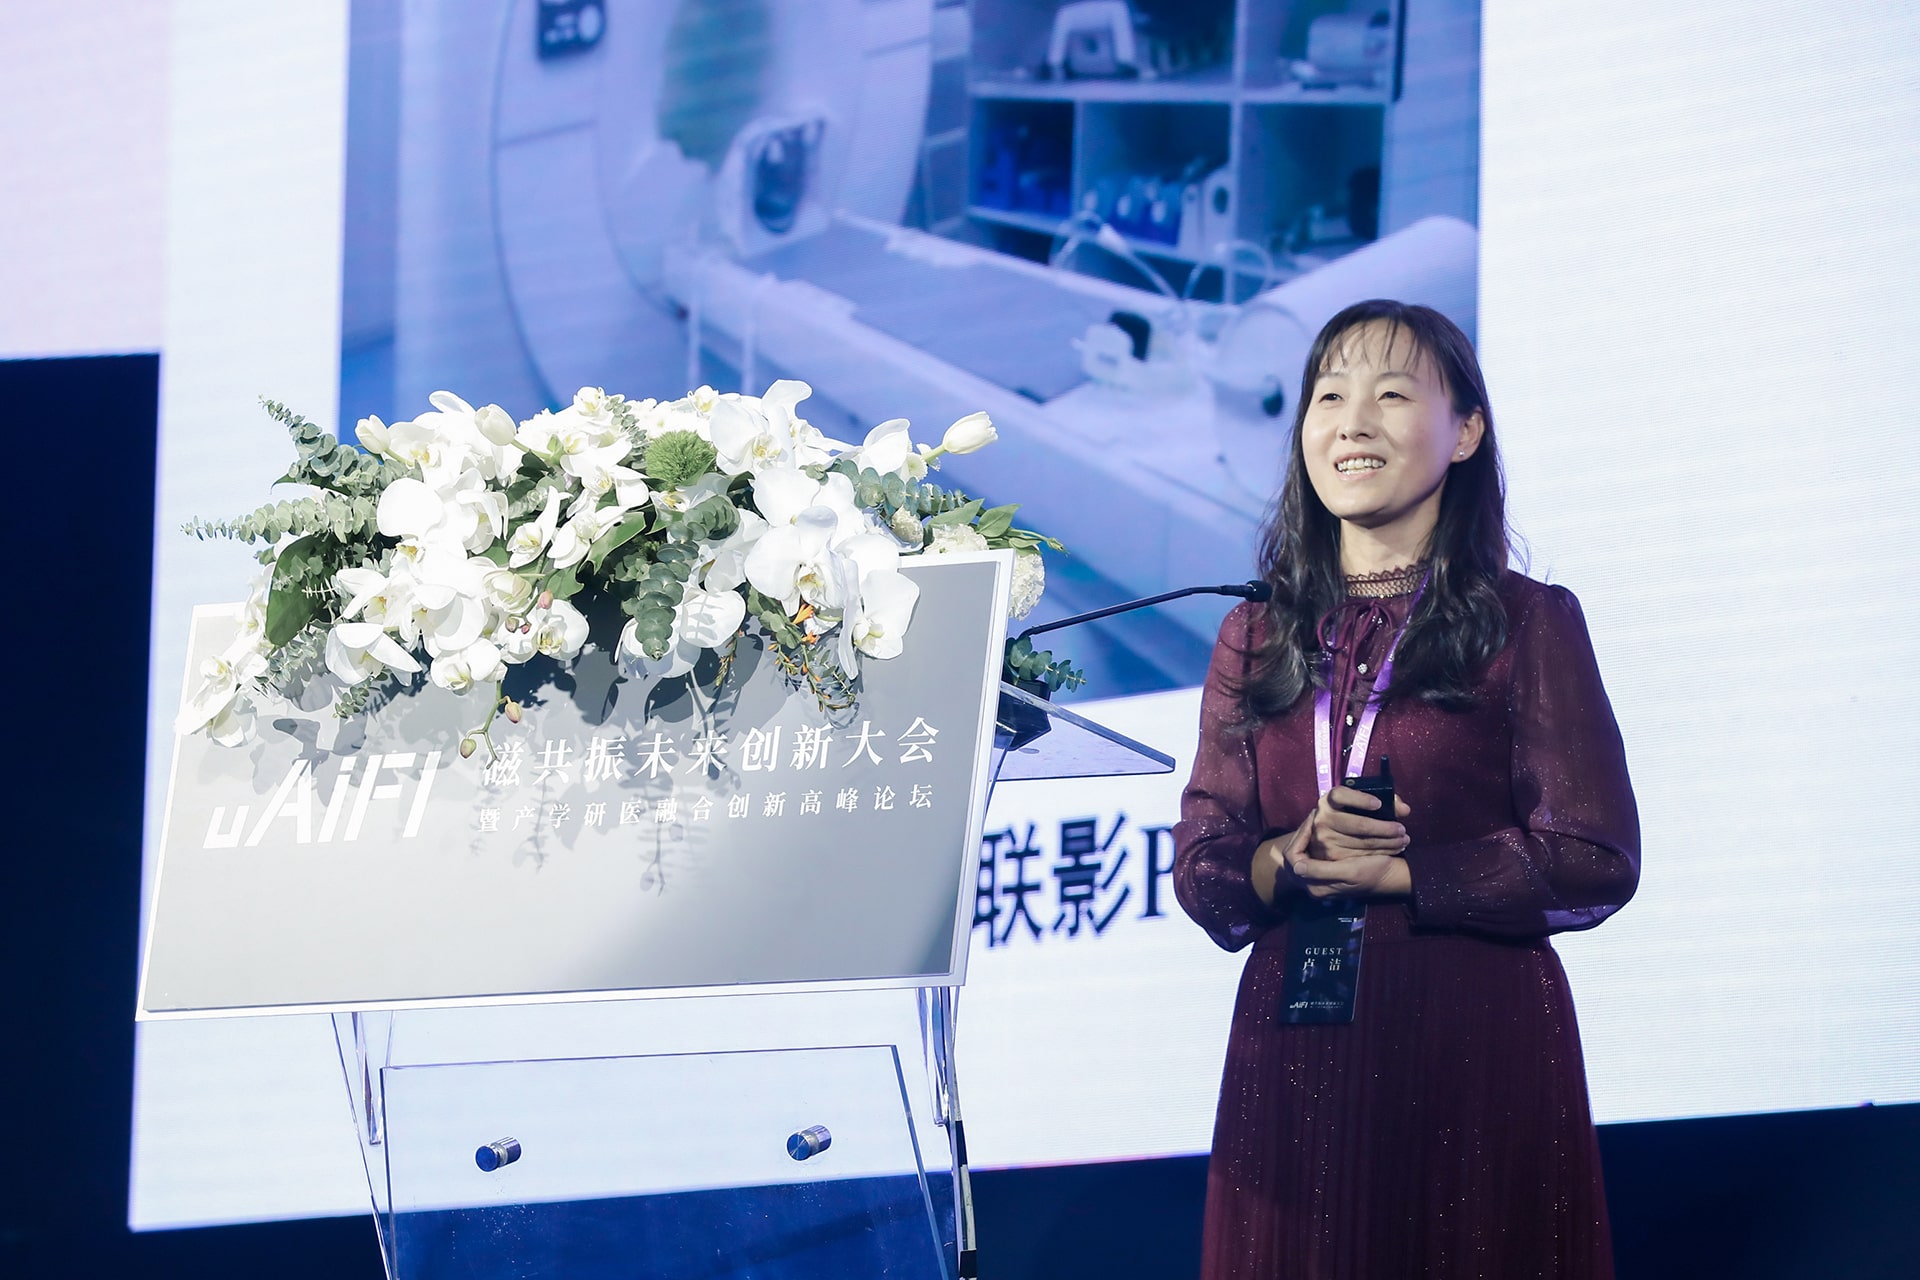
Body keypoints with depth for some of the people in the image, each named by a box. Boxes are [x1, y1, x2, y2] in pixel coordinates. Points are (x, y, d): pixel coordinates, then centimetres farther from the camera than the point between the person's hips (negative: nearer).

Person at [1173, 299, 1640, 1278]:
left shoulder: (1529, 624, 0)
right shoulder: (1256, 636, 12)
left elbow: (1595, 862, -8)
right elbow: (1201, 868, 7)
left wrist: (1391, 873, -12)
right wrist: (1292, 858, -14)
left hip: (1475, 1043, -3)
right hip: (1292, 1042, 3)